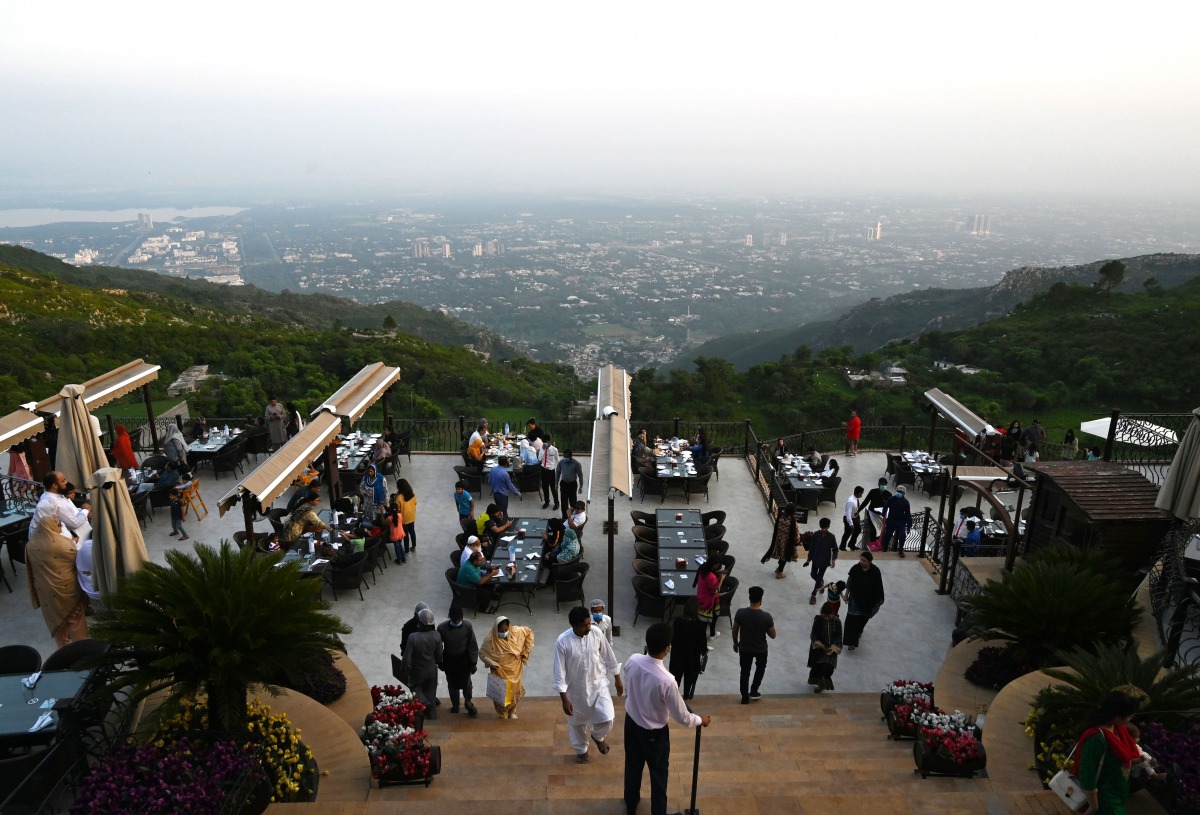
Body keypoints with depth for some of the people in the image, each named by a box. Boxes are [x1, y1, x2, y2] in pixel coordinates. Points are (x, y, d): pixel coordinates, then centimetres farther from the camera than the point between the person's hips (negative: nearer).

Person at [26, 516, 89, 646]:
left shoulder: (31, 546, -6)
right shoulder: (63, 543, -22)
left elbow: (31, 569, 6)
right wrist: (74, 543, 6)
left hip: (46, 590, 5)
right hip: (66, 588, -5)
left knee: (55, 617, 22)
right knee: (75, 620, 10)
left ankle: (63, 645, 36)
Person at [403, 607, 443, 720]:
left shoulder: (413, 637, -30)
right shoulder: (436, 635, -21)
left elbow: (407, 658, -22)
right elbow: (439, 655, -8)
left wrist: (408, 669, -2)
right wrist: (438, 663, 14)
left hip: (417, 671, -3)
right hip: (432, 670, 3)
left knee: (415, 686, 28)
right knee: (431, 693, 23)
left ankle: (423, 702, 5)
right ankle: (432, 717, 35)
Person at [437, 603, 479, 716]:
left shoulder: (467, 625, -22)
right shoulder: (442, 628, -24)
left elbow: (473, 645, -12)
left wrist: (474, 662, -8)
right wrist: (440, 662, 0)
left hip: (464, 659, 0)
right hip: (449, 660, 0)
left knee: (466, 683, 13)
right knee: (452, 684, 18)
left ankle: (468, 702, 41)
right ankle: (455, 704, 44)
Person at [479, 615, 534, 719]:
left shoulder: (516, 631, -21)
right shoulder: (490, 639, -26)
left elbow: (529, 632, -5)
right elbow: (482, 653, -13)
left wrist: (526, 651, -8)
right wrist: (491, 663, -27)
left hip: (514, 670, 2)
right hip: (499, 672, -2)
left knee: (514, 692, 21)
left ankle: (512, 711, 50)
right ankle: (502, 714, 45)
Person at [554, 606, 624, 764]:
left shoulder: (596, 633, -16)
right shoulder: (562, 642, -25)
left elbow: (609, 656, -1)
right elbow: (559, 672, -17)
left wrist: (618, 679, 6)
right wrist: (564, 699, -15)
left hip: (598, 683, 1)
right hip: (576, 689, -1)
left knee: (607, 718, -6)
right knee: (578, 723, 17)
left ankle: (598, 736, 30)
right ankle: (581, 750, 47)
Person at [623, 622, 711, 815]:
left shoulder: (632, 661, -21)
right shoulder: (666, 681, -38)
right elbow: (682, 717, -23)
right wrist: (701, 720, -3)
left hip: (631, 722, 6)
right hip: (654, 733, -6)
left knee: (633, 766, 29)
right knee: (659, 774, 21)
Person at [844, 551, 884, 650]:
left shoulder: (875, 571, -20)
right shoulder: (855, 568, -18)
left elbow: (878, 587, -9)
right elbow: (849, 583, -6)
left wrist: (877, 600, -4)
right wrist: (846, 595, 0)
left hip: (868, 600, 1)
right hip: (855, 598, -1)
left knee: (863, 618, 22)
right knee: (853, 618, -5)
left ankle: (858, 631, 52)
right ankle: (852, 641, 4)